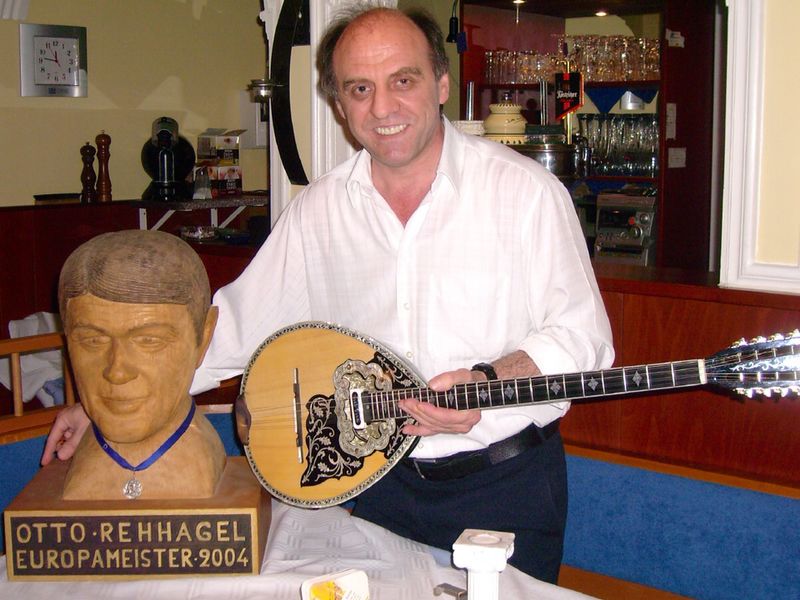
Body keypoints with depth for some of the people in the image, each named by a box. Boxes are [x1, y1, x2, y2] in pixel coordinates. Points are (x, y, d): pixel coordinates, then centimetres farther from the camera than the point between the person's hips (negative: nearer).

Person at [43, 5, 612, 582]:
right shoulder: (318, 210, 0)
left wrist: (488, 382, -27)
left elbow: (581, 336, -9)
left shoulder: (526, 190, -10)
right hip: (383, 481, 3)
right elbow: (238, 322, 5)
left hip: (508, 480, -2)